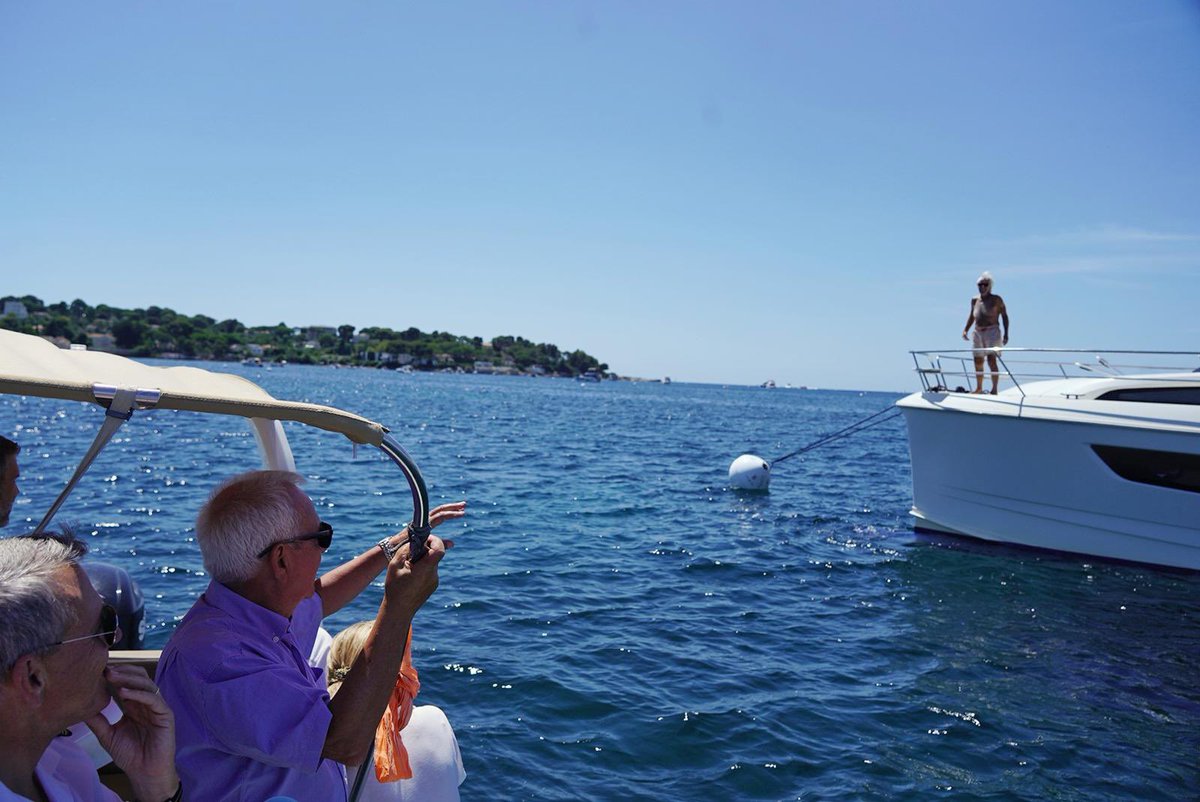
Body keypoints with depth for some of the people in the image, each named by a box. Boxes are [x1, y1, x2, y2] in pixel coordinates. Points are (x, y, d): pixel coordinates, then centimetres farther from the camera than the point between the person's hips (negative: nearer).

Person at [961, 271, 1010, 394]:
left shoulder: (996, 299, -2)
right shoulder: (975, 300, 11)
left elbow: (1004, 316, 0)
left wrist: (1006, 334, -7)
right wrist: (966, 330, 14)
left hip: (992, 332, -5)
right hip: (978, 333, 5)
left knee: (991, 361, -15)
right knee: (978, 362, 10)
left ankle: (994, 388, -13)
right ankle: (979, 387, 23)